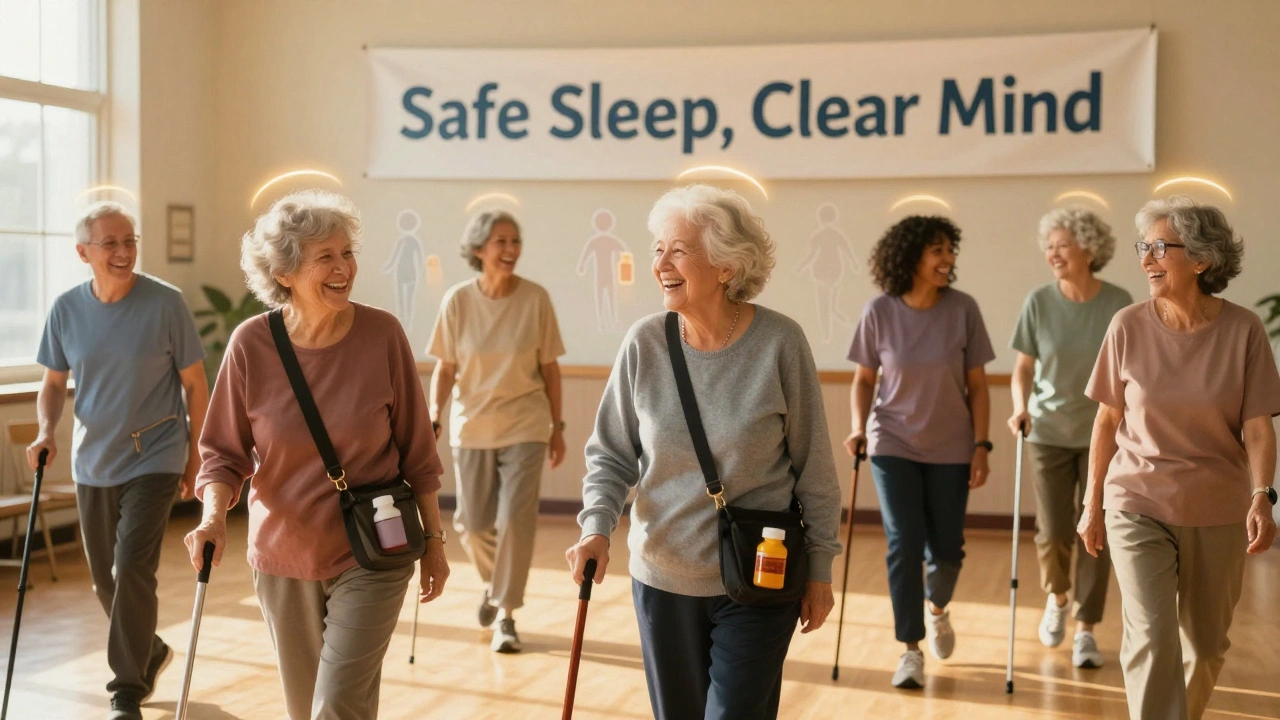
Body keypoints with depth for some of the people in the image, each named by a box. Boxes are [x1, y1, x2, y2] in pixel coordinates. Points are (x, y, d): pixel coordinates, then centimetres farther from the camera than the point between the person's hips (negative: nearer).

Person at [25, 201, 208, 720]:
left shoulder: (165, 303, -12)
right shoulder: (66, 308, -2)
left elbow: (195, 384, -5)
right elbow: (54, 382, 9)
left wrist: (195, 458, -4)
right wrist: (46, 430, -10)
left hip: (154, 459, -4)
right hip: (93, 462, 5)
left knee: (132, 570, -14)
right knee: (104, 578, 14)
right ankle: (149, 653, 39)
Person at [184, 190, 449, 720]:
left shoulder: (382, 334, -11)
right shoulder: (251, 344, -11)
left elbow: (415, 449, -3)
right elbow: (224, 453, -3)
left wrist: (434, 539, 2)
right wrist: (214, 518, -21)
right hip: (284, 557, 2)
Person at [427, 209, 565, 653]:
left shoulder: (535, 298, -8)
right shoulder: (457, 300, -7)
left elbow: (549, 368, 0)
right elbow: (445, 369, -1)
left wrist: (557, 425, 3)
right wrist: (433, 418, -14)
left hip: (525, 425, -1)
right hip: (472, 425, 1)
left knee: (516, 519, -8)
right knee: (472, 523, 10)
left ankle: (506, 615, 7)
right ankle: (494, 584, 42)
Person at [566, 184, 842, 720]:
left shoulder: (780, 342, -14)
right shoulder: (644, 344, -8)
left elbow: (813, 466, -6)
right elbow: (611, 454, 1)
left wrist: (820, 568, -2)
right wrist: (597, 527, -15)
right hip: (662, 579, 3)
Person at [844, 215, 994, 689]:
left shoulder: (962, 310, -9)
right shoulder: (879, 312, -9)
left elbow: (977, 386, -2)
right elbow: (864, 379, 3)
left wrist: (981, 445, -6)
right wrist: (859, 428, -10)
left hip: (951, 448, 1)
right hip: (894, 444, -1)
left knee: (946, 548, 8)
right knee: (903, 544, -6)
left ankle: (937, 608, 41)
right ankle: (910, 649, 8)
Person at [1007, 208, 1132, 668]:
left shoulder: (1118, 304, -8)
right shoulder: (1039, 303, -7)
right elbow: (1024, 367, -2)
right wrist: (1020, 407, -19)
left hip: (1103, 435, 0)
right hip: (1049, 434, 0)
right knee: (1053, 535, 0)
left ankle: (1086, 630, 16)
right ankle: (1057, 596, 32)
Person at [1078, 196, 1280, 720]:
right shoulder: (1129, 327, -7)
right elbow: (1108, 420, 2)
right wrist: (1092, 503, 5)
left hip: (1216, 512, 1)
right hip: (1138, 504, -1)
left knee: (1206, 646, 14)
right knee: (1151, 636, -13)